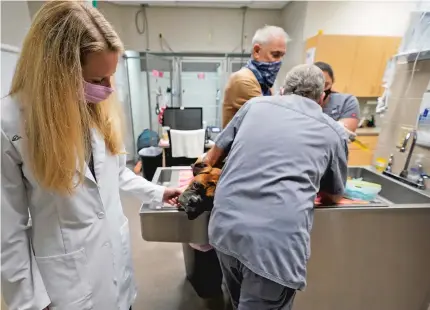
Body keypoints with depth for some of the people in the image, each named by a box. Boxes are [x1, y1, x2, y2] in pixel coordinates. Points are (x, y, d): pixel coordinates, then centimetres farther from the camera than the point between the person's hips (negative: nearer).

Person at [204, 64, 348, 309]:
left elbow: (213, 157, 19)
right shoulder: (335, 132, 10)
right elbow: (334, 197, 23)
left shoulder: (255, 104, 13)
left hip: (225, 226, 4)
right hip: (276, 240, -3)